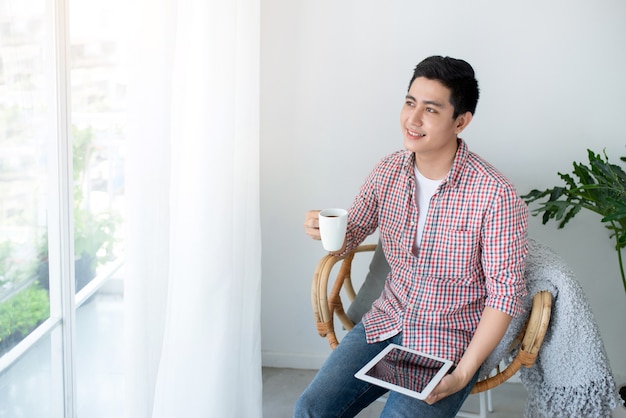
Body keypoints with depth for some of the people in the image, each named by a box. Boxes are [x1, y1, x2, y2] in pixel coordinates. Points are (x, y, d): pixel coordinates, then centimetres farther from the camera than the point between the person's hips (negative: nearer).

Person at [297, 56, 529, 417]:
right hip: (388, 320, 5)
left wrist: (463, 373, -19)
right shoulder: (388, 171, -2)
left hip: (451, 341, -4)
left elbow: (505, 293, -14)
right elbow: (349, 238, 10)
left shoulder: (495, 194, -18)